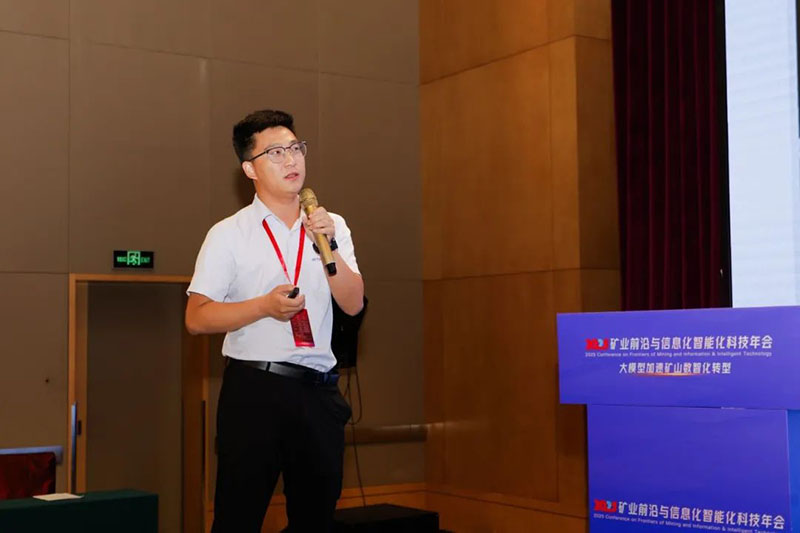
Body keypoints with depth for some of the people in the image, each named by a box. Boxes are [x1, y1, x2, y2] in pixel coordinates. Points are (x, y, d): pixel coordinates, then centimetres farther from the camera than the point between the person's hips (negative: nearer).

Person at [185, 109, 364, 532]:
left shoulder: (332, 226, 10)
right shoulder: (228, 235, -1)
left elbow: (353, 304, 1)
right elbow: (197, 318, -6)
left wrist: (329, 246, -12)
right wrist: (266, 306, -18)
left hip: (318, 389, 4)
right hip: (253, 389, -4)